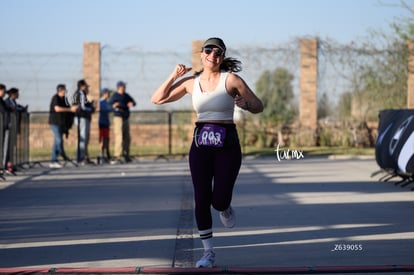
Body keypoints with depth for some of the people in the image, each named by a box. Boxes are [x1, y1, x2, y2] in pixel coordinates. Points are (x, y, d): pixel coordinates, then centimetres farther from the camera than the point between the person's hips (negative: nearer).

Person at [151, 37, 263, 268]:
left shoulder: (231, 80, -4)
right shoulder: (191, 82, 6)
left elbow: (259, 106, 1)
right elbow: (157, 99, 9)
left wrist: (244, 104, -21)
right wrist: (174, 76, -2)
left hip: (227, 146, -3)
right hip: (201, 145, 3)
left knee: (219, 201, -8)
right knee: (202, 200, 1)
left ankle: (225, 208, 32)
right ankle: (209, 253, 13)